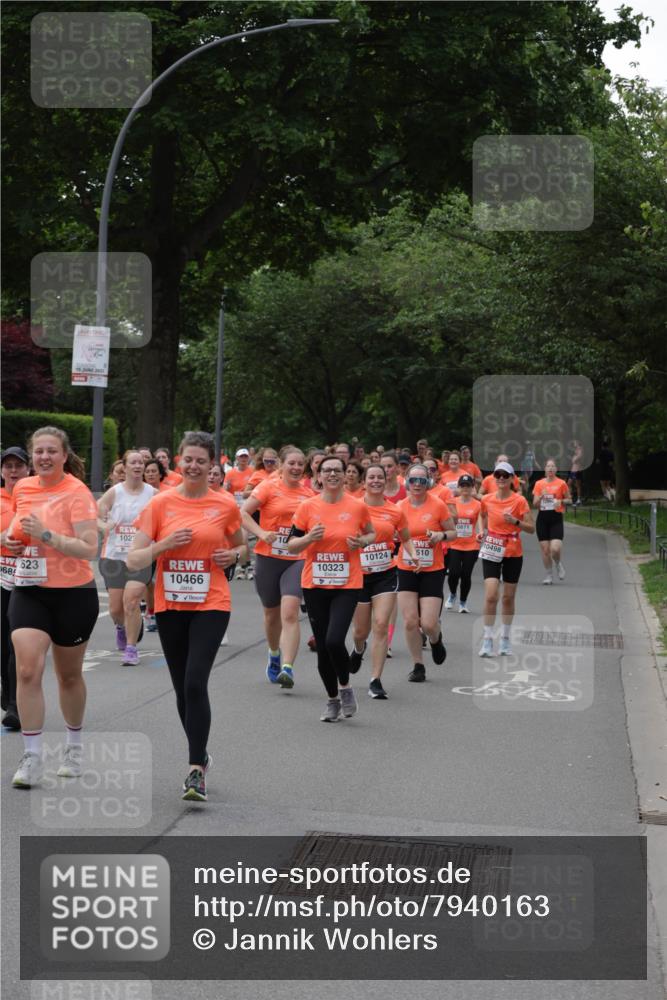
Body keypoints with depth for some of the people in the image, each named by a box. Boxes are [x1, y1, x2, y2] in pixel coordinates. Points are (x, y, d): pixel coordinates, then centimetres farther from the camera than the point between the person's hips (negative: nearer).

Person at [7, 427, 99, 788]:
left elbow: (89, 548, -21)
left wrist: (45, 534, -27)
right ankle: (32, 757, -8)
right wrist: (11, 539, 1)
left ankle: (74, 745, 35)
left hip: (73, 594, -3)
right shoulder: (21, 488, 4)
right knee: (27, 670, -13)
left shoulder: (77, 493, -13)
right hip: (28, 592, 3)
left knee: (69, 676, 12)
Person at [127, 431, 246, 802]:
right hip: (170, 605, 2)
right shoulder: (160, 504, -1)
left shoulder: (225, 505, 0)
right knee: (182, 688, 10)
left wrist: (233, 555, -4)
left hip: (211, 605, -2)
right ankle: (200, 755, 31)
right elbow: (133, 561, -2)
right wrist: (163, 545, -18)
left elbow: (240, 546, 18)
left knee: (195, 683, -17)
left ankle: (196, 770, -12)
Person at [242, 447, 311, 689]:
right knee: (272, 613, 15)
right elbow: (243, 513, -9)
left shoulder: (308, 493, 6)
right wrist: (261, 533, -21)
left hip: (296, 560, 1)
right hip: (268, 558, -1)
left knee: (290, 613, -17)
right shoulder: (269, 487, -5)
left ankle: (287, 668, -22)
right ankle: (274, 655, 42)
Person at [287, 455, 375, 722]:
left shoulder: (358, 506, -2)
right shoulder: (307, 507, -1)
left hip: (347, 585, -2)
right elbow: (291, 546, 4)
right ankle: (332, 699, 26)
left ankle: (345, 687, 9)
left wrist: (362, 541, -6)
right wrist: (310, 538, -16)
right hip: (314, 586, 2)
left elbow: (371, 533, 16)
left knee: (334, 640, -18)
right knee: (322, 646, 7)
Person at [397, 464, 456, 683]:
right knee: (410, 621, -3)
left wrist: (441, 535, -18)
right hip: (406, 571, 2)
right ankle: (418, 666, 14)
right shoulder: (400, 507, 0)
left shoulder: (438, 505, -8)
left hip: (433, 571, -2)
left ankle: (436, 640, 30)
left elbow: (453, 532, 2)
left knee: (428, 624, -8)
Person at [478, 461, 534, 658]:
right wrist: (483, 531, 5)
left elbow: (531, 528, -7)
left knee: (508, 597, 8)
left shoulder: (519, 501, -7)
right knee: (491, 595, -13)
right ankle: (487, 640, -6)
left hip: (513, 553, -1)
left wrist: (515, 521, -23)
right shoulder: (487, 499, 0)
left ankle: (505, 638, 24)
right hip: (491, 552, 1)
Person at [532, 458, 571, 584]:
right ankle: (549, 575, 17)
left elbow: (569, 499, 10)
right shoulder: (539, 483, 6)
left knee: (555, 549, -15)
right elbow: (534, 504, 6)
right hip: (542, 518, 2)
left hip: (556, 518, -2)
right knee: (545, 549, 2)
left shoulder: (561, 483, 0)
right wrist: (541, 496, -13)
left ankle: (558, 564, 18)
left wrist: (561, 501, -10)